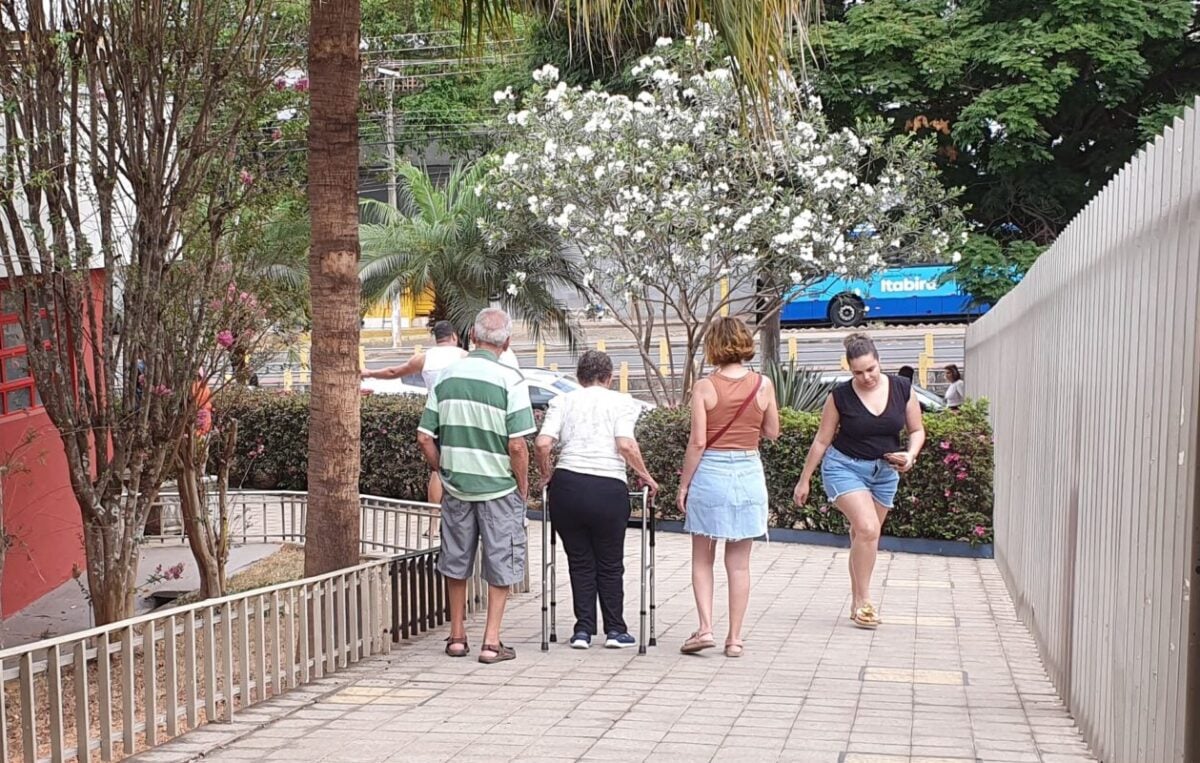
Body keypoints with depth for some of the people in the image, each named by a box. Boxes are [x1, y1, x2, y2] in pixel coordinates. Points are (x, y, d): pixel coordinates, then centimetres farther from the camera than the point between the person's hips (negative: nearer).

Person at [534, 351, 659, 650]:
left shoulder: (562, 401, 10)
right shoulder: (622, 402, 5)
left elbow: (542, 444, -3)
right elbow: (626, 445, -10)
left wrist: (546, 474, 13)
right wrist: (646, 476, 2)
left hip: (567, 486, 2)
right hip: (609, 489, -2)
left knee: (580, 562, 13)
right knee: (610, 564, 13)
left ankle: (583, 629, 11)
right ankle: (615, 630, 17)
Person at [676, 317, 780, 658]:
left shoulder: (704, 387, -9)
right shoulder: (763, 384, -2)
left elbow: (697, 442, -10)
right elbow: (772, 432, 7)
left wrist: (683, 484, -2)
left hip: (709, 472, -2)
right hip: (748, 474, 2)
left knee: (702, 559, 11)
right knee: (739, 563, 9)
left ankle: (705, 628, -1)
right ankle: (734, 638, 12)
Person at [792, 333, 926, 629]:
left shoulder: (902, 389, -6)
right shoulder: (840, 396, -12)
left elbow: (917, 430, 5)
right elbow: (822, 441, -3)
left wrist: (910, 455, -15)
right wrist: (804, 480, 1)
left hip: (884, 471, 4)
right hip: (845, 467, -3)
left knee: (864, 536, 9)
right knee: (868, 528, -20)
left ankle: (857, 602, 20)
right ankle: (863, 601, -13)